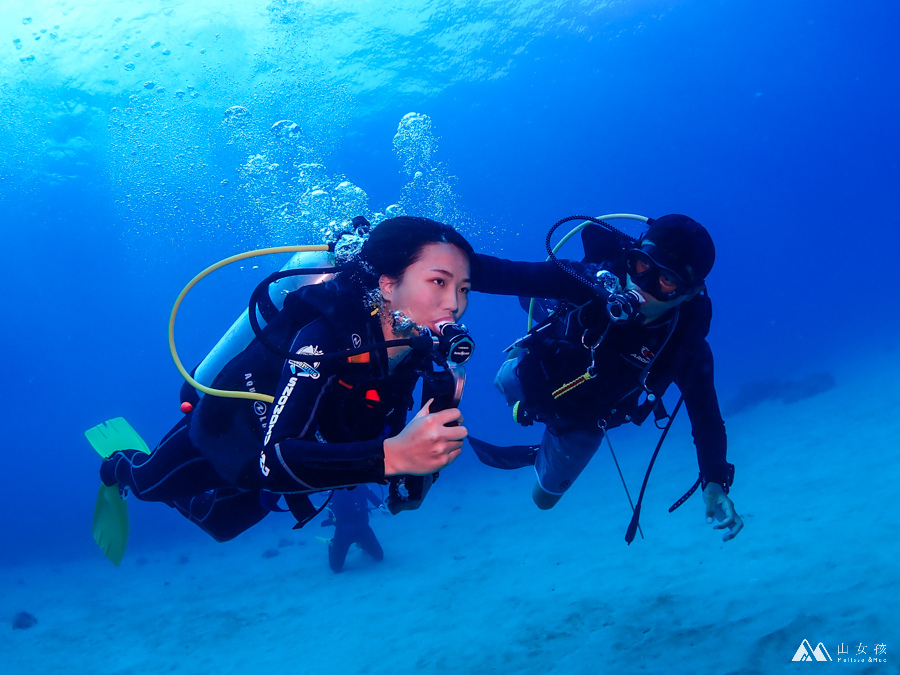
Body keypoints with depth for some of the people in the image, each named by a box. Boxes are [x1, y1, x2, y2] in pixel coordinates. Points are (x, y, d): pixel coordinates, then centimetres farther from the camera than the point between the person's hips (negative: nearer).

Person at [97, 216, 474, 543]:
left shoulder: (414, 352, -24)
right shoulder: (325, 338, -42)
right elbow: (272, 460, -53)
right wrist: (391, 454, -66)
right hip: (223, 430, -5)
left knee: (220, 524, 31)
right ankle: (121, 467, 57)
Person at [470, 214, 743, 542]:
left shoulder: (686, 347, -34)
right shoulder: (596, 280, -37)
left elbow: (705, 416, -25)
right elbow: (510, 275, -40)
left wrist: (715, 483, -37)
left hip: (580, 424, 0)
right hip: (531, 377, 0)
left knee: (544, 498, 20)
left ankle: (535, 456, 48)